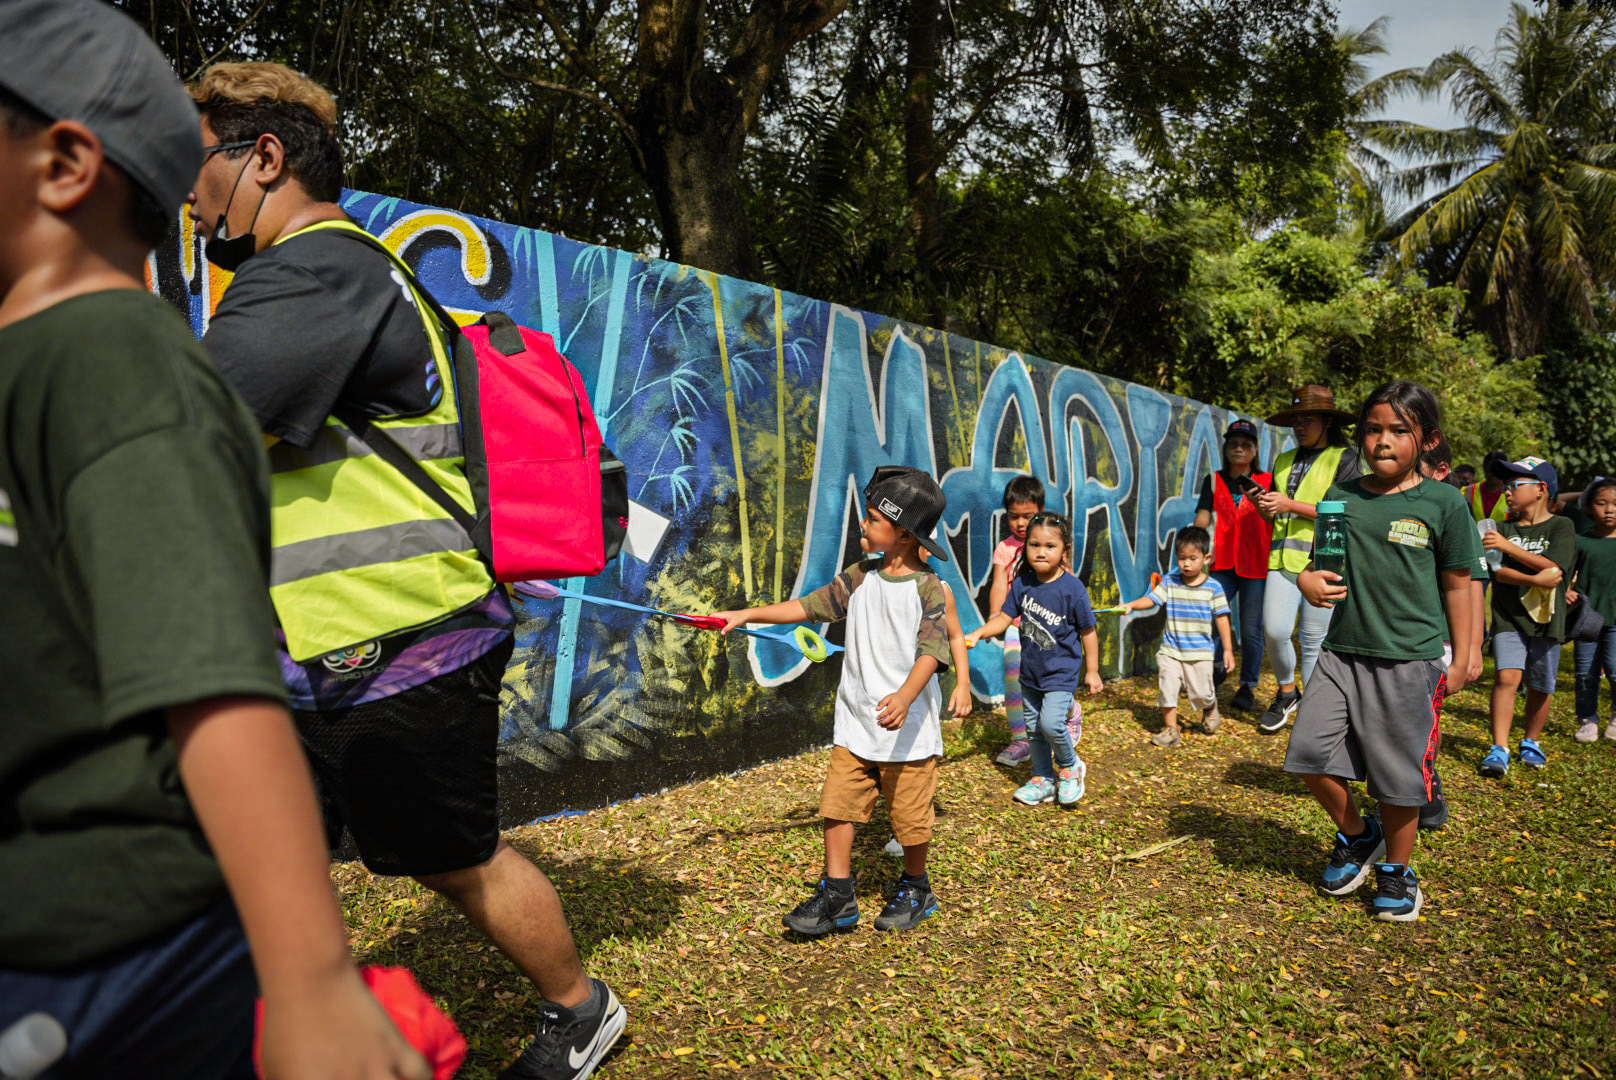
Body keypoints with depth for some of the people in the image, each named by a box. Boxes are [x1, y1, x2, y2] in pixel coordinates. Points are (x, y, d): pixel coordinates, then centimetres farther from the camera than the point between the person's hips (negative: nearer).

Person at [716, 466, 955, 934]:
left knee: (909, 813, 6)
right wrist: (746, 614, 10)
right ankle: (837, 896, 13)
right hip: (856, 723, 5)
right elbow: (807, 606, 12)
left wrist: (905, 696, -37)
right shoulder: (860, 577, 7)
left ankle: (915, 889, 30)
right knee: (837, 804, 1)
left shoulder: (928, 588, -10)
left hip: (908, 725, -5)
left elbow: (931, 651, -20)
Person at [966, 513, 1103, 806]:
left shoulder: (1072, 588, -15)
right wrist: (977, 634, -12)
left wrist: (1092, 671, -2)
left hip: (1062, 673, -5)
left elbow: (1088, 631, -7)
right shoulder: (1022, 584, -4)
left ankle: (1071, 766, 11)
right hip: (1031, 671, 5)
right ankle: (1043, 780, 31)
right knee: (1034, 728, 13)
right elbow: (1005, 617, 3)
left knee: (1051, 723, -18)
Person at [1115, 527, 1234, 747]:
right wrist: (1131, 605, -25)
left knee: (1201, 693, 6)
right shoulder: (1170, 582, 0)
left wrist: (1228, 648, -1)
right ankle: (1171, 729, 10)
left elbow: (1221, 618, -1)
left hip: (1199, 652, -1)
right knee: (1167, 689, -3)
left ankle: (1210, 712, 40)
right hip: (1170, 650, 1)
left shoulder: (1213, 587, -4)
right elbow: (1151, 599, -6)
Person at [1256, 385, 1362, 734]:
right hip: (1284, 558, 4)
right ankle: (1287, 693, 17)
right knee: (1274, 630, -8)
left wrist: (1290, 504, -12)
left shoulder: (1344, 459, 1)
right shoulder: (1284, 462, 19)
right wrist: (1265, 508, 1)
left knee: (1314, 641, -1)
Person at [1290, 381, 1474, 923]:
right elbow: (1321, 562, 12)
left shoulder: (1444, 503, -4)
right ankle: (1356, 834, 27)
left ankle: (1396, 870, 30)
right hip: (1342, 652, 3)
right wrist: (1310, 580, -12)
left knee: (1399, 774, 7)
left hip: (1410, 660, -3)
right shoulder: (1342, 497, 4)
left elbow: (1457, 586, 1)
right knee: (1311, 751, -1)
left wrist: (1461, 661, 2)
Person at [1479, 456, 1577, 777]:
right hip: (1509, 617, 1)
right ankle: (1499, 749, -13)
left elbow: (1552, 567, -13)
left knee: (1539, 686, 7)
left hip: (1545, 619, -1)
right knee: (1507, 677, -14)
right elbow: (1497, 570, -3)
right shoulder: (1505, 528, 8)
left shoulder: (1561, 527, 1)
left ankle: (1531, 742, 28)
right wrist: (1533, 579, -19)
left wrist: (1508, 547, -18)